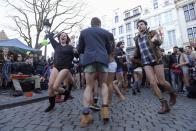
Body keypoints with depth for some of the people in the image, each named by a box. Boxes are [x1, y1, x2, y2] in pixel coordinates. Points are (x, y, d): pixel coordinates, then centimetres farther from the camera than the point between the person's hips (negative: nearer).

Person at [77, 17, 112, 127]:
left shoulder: (84, 32, 20)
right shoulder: (105, 32, 18)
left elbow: (79, 50, 20)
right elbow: (109, 50, 20)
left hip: (89, 59, 0)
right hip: (102, 59, 0)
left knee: (89, 86, 3)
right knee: (103, 84, 14)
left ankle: (86, 114, -7)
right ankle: (105, 107, 0)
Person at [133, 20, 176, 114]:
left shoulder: (152, 33, 3)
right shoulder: (137, 38, 13)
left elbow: (159, 42, -13)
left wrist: (155, 40, -35)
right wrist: (134, 57, 8)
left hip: (156, 59, -3)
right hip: (146, 62, 3)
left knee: (161, 81, -2)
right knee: (152, 82, -8)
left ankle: (172, 94, 31)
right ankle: (164, 104, 3)